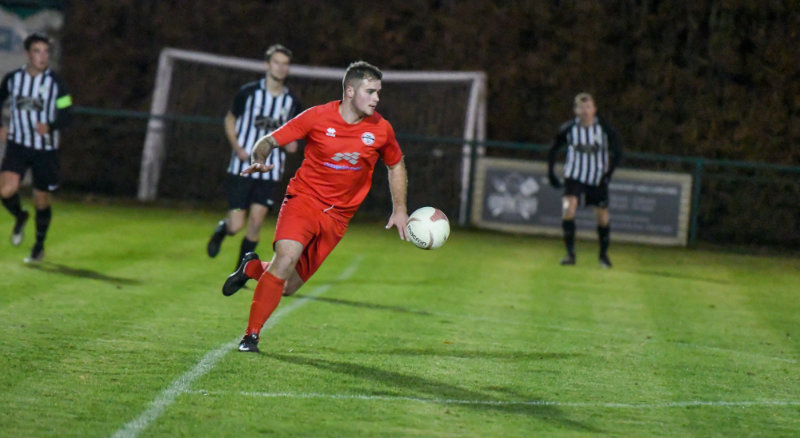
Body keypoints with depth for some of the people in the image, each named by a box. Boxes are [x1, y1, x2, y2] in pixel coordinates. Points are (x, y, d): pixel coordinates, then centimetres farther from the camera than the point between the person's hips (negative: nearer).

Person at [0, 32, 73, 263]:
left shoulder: (55, 82, -8)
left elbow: (66, 115, -7)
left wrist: (50, 126, -27)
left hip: (46, 148, -1)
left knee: (42, 201, 6)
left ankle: (39, 246, 28)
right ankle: (19, 217, 15)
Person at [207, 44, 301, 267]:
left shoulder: (292, 101, 5)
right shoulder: (248, 92, -4)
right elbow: (230, 120, 7)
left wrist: (291, 143, -2)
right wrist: (237, 147, -8)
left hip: (270, 171, 2)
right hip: (242, 167, -2)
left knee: (256, 222, -7)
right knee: (236, 226, -6)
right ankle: (221, 229, 32)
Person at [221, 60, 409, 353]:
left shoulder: (381, 129, 0)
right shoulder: (317, 117, -9)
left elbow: (396, 165, 19)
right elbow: (270, 141, -2)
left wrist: (400, 210, 14)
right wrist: (260, 160, -23)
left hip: (337, 216, 3)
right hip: (304, 197, -3)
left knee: (288, 286, -2)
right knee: (286, 257, -27)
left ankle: (253, 268, 32)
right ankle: (251, 335, -15)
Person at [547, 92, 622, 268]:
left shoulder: (605, 129, -10)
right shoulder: (568, 129, -8)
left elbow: (617, 152, 0)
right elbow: (553, 150, 6)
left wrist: (608, 172, -10)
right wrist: (551, 173, 1)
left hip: (598, 179, 0)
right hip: (574, 177, 0)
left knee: (602, 217, 5)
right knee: (568, 209, -21)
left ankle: (603, 254, 28)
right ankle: (570, 253, -15)